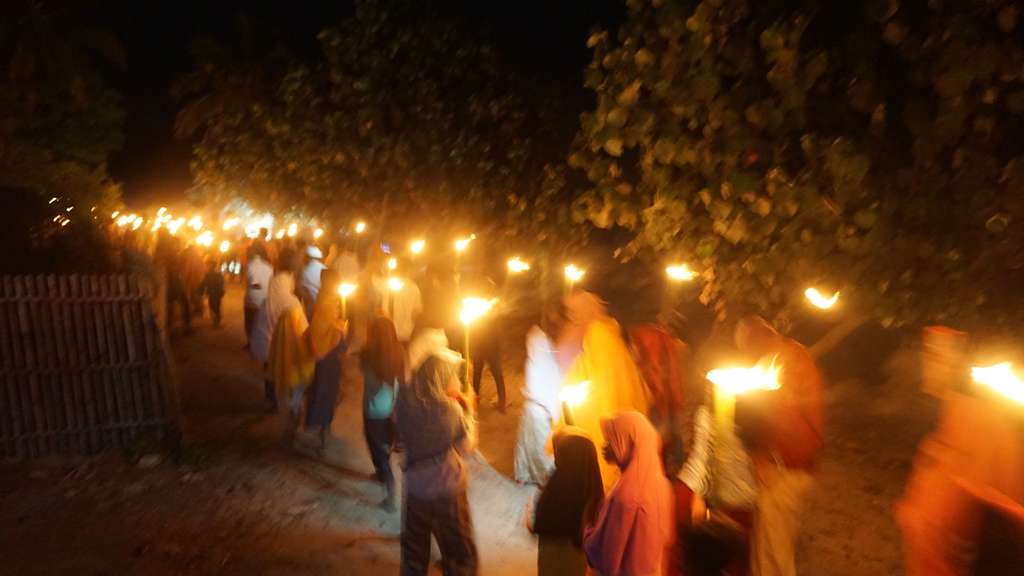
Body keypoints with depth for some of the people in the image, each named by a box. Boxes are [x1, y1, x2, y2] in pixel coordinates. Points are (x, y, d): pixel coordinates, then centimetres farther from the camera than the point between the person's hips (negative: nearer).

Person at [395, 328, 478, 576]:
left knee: (414, 555, 23)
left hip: (415, 488, 4)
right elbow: (466, 446, -9)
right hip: (447, 490, -4)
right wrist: (465, 410, 1)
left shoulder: (404, 402, -13)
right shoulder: (450, 409, -24)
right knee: (460, 556, 14)